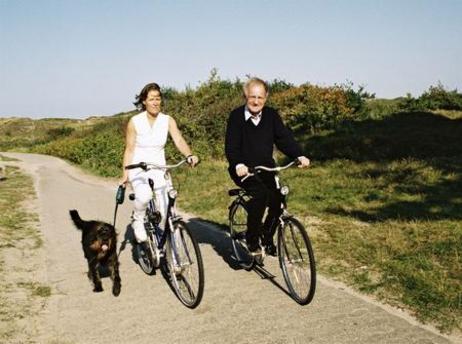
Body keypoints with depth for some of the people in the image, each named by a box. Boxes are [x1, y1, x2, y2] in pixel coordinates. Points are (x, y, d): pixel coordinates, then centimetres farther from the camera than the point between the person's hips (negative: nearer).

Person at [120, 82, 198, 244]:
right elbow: (129, 150, -3)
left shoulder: (168, 120, -3)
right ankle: (138, 221, -1)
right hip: (139, 169, -2)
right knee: (144, 196, -33)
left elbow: (179, 141, -16)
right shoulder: (135, 122, -7)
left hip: (159, 169, 3)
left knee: (165, 209, -6)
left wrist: (189, 155, -36)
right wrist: (125, 175, -8)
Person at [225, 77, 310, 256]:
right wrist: (238, 164, -33)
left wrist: (299, 155, -22)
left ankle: (267, 237, 7)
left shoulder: (271, 115, 2)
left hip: (266, 168, 4)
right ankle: (252, 239, -13)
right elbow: (231, 146, -14)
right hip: (244, 170, -4)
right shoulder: (236, 116, -7)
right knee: (260, 193, -30)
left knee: (278, 197, -17)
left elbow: (285, 138, -5)